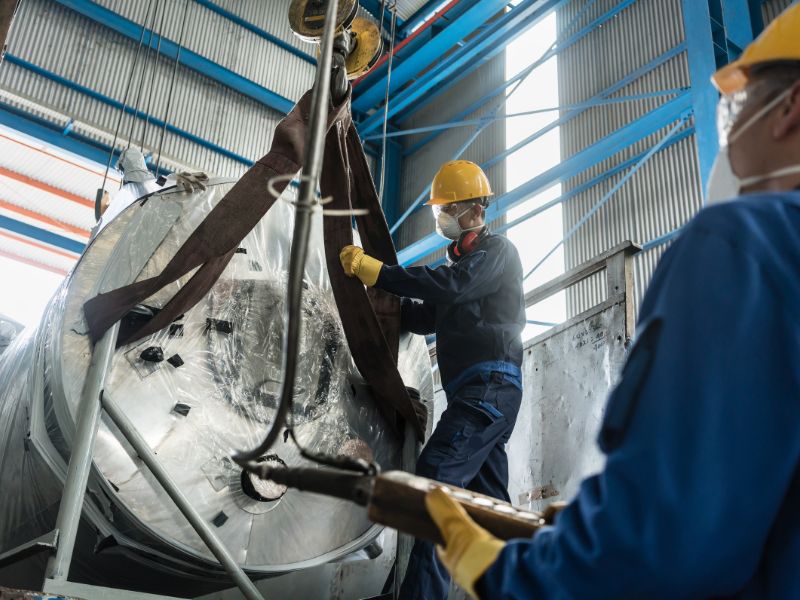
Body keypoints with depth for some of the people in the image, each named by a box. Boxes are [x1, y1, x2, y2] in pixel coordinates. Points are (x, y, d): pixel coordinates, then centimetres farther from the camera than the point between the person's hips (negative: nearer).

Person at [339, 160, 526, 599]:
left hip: (489, 389, -10)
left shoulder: (497, 250, -3)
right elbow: (430, 317, 24)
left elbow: (449, 286, -22)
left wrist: (375, 270, -23)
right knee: (486, 497, 12)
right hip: (480, 394, 10)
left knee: (437, 474, -22)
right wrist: (381, 299, 11)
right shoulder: (463, 259, 26)